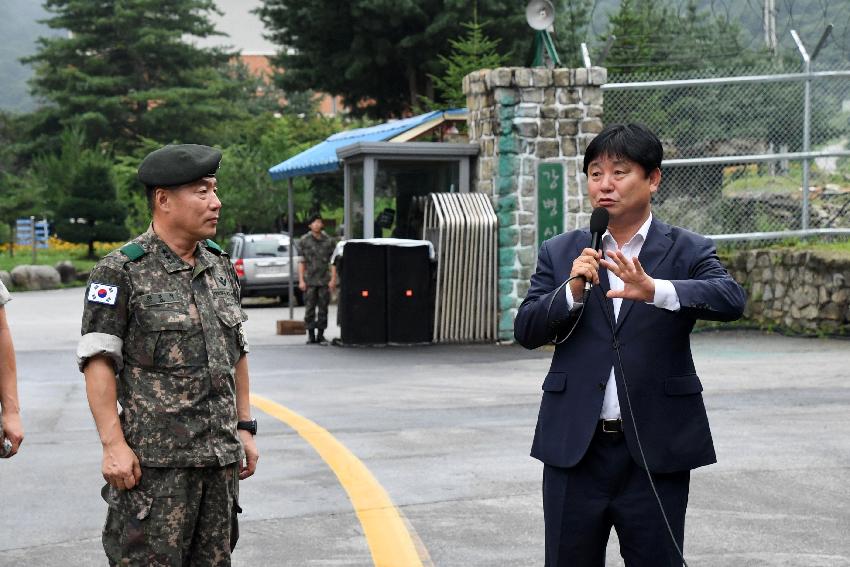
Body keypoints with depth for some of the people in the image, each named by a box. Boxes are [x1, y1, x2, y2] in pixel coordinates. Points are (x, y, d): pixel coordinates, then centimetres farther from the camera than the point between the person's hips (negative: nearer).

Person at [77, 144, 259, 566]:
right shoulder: (121, 272, -7)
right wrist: (113, 444, -16)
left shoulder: (221, 267, 13)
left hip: (221, 455, 6)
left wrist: (245, 428, 15)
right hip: (156, 461, -6)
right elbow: (98, 361, -10)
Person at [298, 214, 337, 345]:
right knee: (310, 309, 0)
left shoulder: (329, 241, 7)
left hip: (324, 280, 1)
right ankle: (311, 335, 6)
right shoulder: (304, 240, 5)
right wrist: (301, 280, -3)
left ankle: (321, 334, 9)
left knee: (323, 309, 2)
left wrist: (333, 279, -4)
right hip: (309, 281, -1)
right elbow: (301, 262, 3)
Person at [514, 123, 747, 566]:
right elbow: (526, 331, 2)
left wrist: (654, 290, -35)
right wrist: (573, 290, -17)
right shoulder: (561, 254, 8)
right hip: (575, 448, 2)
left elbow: (731, 299, -18)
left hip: (656, 450, -2)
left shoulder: (687, 252, 0)